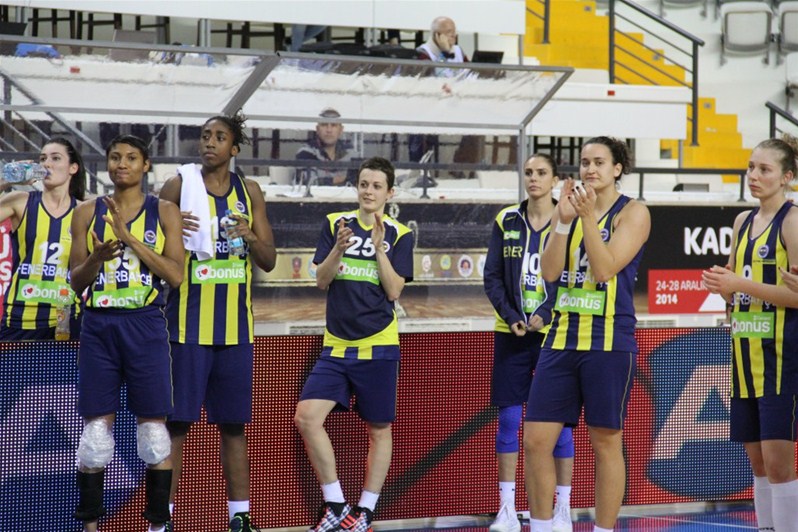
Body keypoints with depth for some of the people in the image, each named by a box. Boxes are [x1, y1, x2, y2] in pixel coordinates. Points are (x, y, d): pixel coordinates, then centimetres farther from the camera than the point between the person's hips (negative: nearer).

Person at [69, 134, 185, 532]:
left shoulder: (164, 212, 5)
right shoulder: (88, 213, 8)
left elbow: (176, 275, -6)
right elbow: (76, 282, 7)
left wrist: (129, 237, -13)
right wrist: (97, 258, -14)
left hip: (145, 325, -1)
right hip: (99, 325, 1)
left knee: (153, 428, -1)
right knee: (96, 429, -1)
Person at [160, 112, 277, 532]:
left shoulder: (249, 193, 8)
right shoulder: (178, 187, -2)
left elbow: (269, 261, 9)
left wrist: (250, 236, -11)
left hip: (234, 325, 4)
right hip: (188, 324, -3)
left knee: (234, 425, 7)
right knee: (176, 424, -4)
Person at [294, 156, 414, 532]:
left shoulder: (398, 235, 1)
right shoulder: (335, 224, 6)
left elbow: (394, 291, -7)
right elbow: (321, 280, 0)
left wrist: (379, 247, -17)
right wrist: (339, 247, -17)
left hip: (378, 346, -2)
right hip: (336, 345, 2)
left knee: (379, 429, 4)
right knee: (306, 416, -12)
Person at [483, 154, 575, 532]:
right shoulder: (506, 221, 5)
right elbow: (492, 276, 3)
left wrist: (546, 315, -18)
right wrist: (510, 316, -10)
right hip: (511, 332, 2)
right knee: (508, 418, 1)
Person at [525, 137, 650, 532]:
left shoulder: (632, 213, -3)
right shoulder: (568, 207, 11)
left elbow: (606, 269, -15)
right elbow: (549, 271, 1)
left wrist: (588, 217, -19)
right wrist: (564, 221, -9)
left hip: (609, 340, -5)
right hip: (562, 337, 5)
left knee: (606, 441, 1)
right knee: (536, 440, 0)